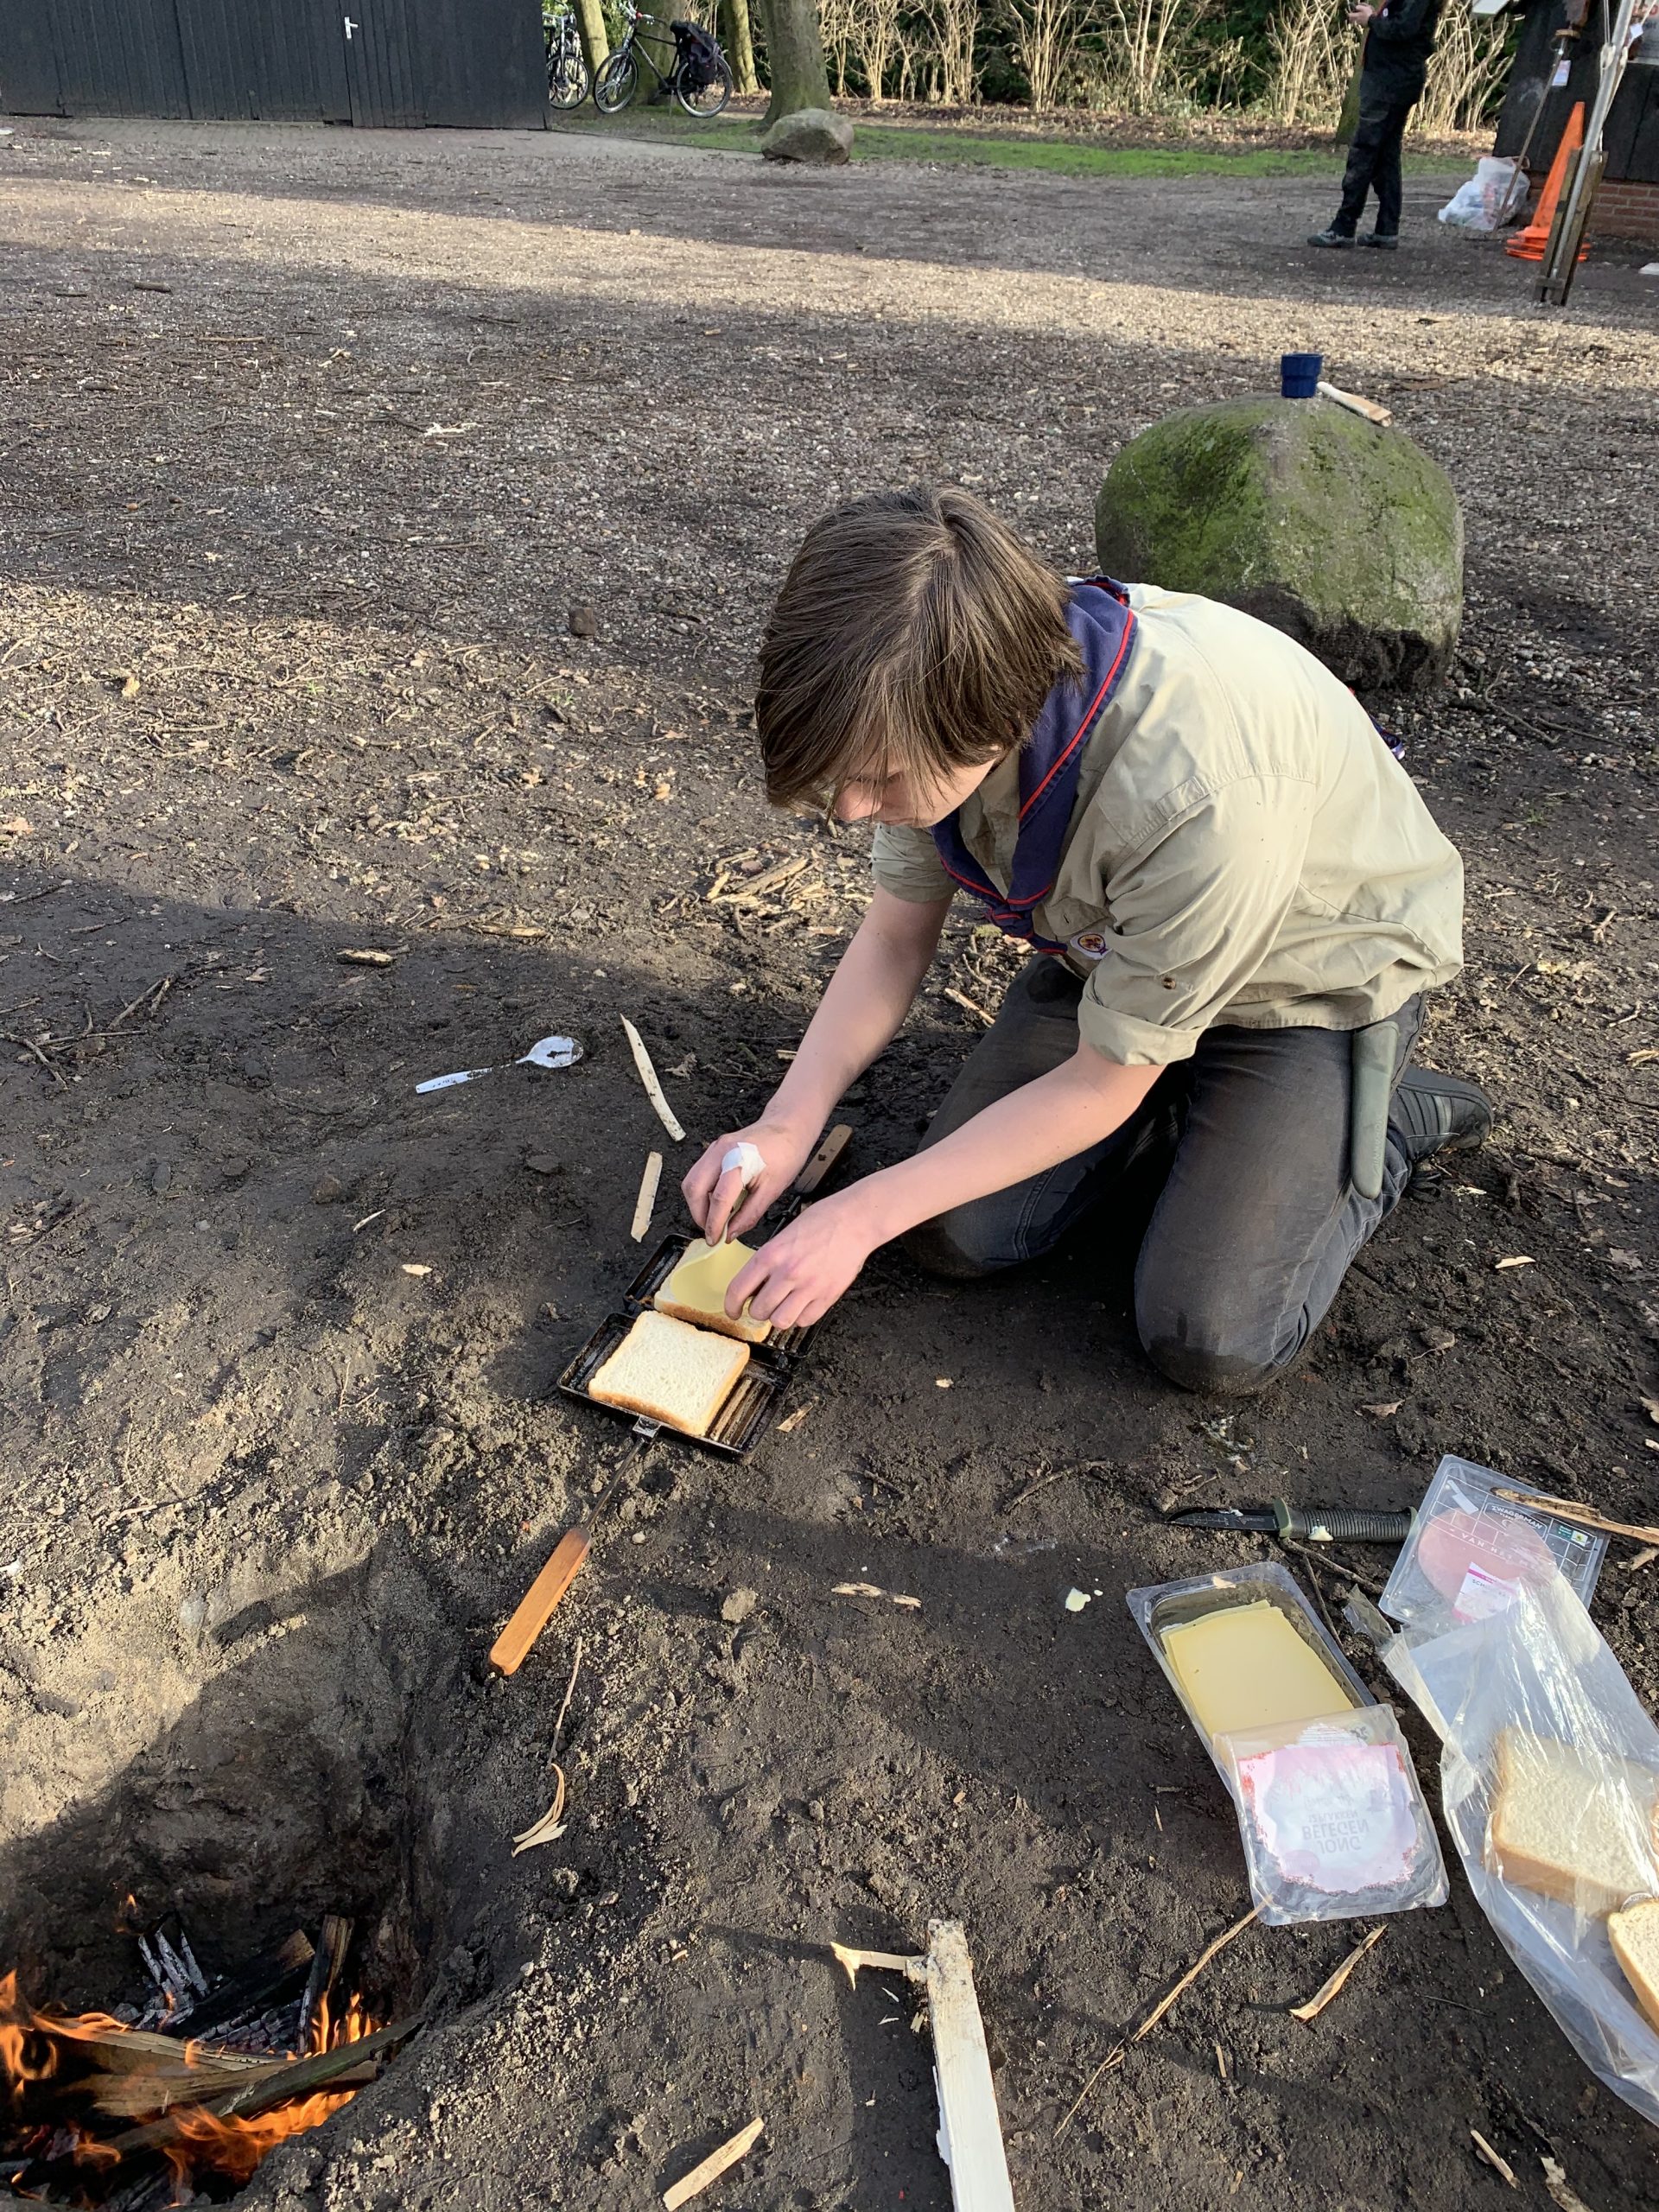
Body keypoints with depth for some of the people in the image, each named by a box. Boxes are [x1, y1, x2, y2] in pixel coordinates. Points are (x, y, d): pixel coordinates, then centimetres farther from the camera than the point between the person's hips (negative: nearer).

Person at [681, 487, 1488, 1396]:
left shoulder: (1202, 791, -43)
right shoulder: (940, 695, -23)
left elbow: (1104, 1086, -28)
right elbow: (898, 930, -6)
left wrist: (859, 1216, -24)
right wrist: (787, 1127, -19)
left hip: (1316, 975, -5)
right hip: (1113, 945, 6)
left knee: (1208, 1340, -15)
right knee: (956, 1233, -6)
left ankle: (1391, 1120, 8)